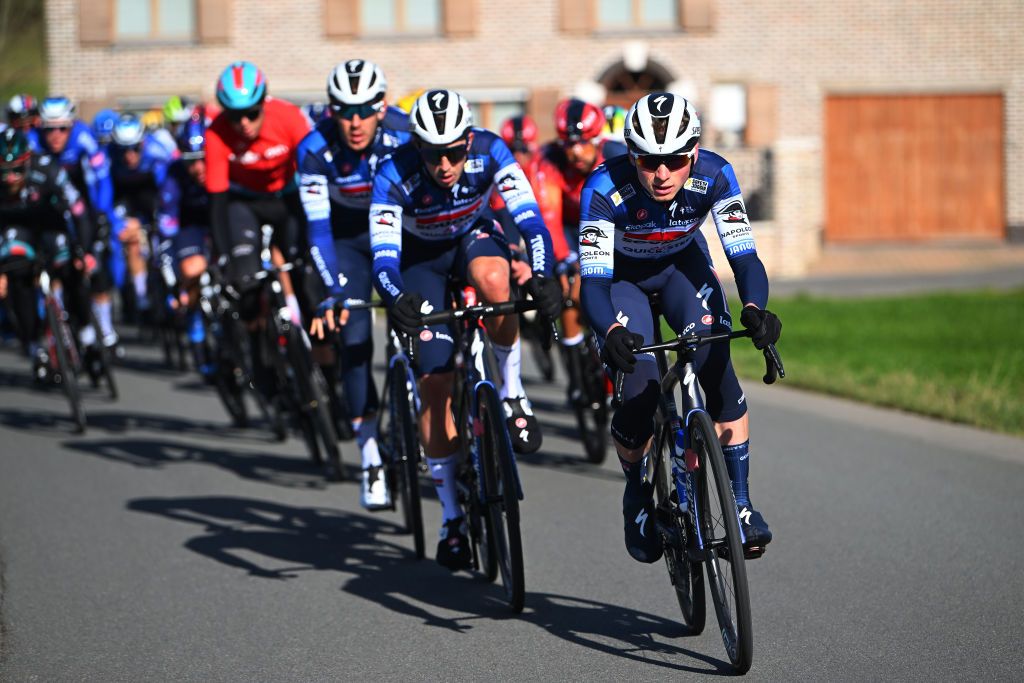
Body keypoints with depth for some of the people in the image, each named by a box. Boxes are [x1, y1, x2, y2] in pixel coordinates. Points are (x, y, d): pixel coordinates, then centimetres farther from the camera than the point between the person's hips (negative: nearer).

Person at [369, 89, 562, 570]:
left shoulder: (489, 152, -28)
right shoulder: (394, 177, -32)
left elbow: (530, 220, -34)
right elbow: (383, 259, -38)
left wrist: (542, 277, -51)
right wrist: (398, 300, -58)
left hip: (473, 237, 1)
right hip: (420, 257, -1)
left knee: (494, 280, -38)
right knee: (435, 381, -9)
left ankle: (512, 394, -16)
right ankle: (451, 518, 1)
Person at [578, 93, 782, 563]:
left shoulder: (713, 176, -30)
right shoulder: (605, 189, -35)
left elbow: (744, 255, -33)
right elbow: (593, 282, -38)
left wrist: (754, 309, -53)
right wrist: (611, 333, -58)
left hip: (682, 265, 2)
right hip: (621, 274, -2)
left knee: (717, 371, -23)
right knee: (638, 395, -19)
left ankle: (741, 504, -12)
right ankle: (638, 497, 10)